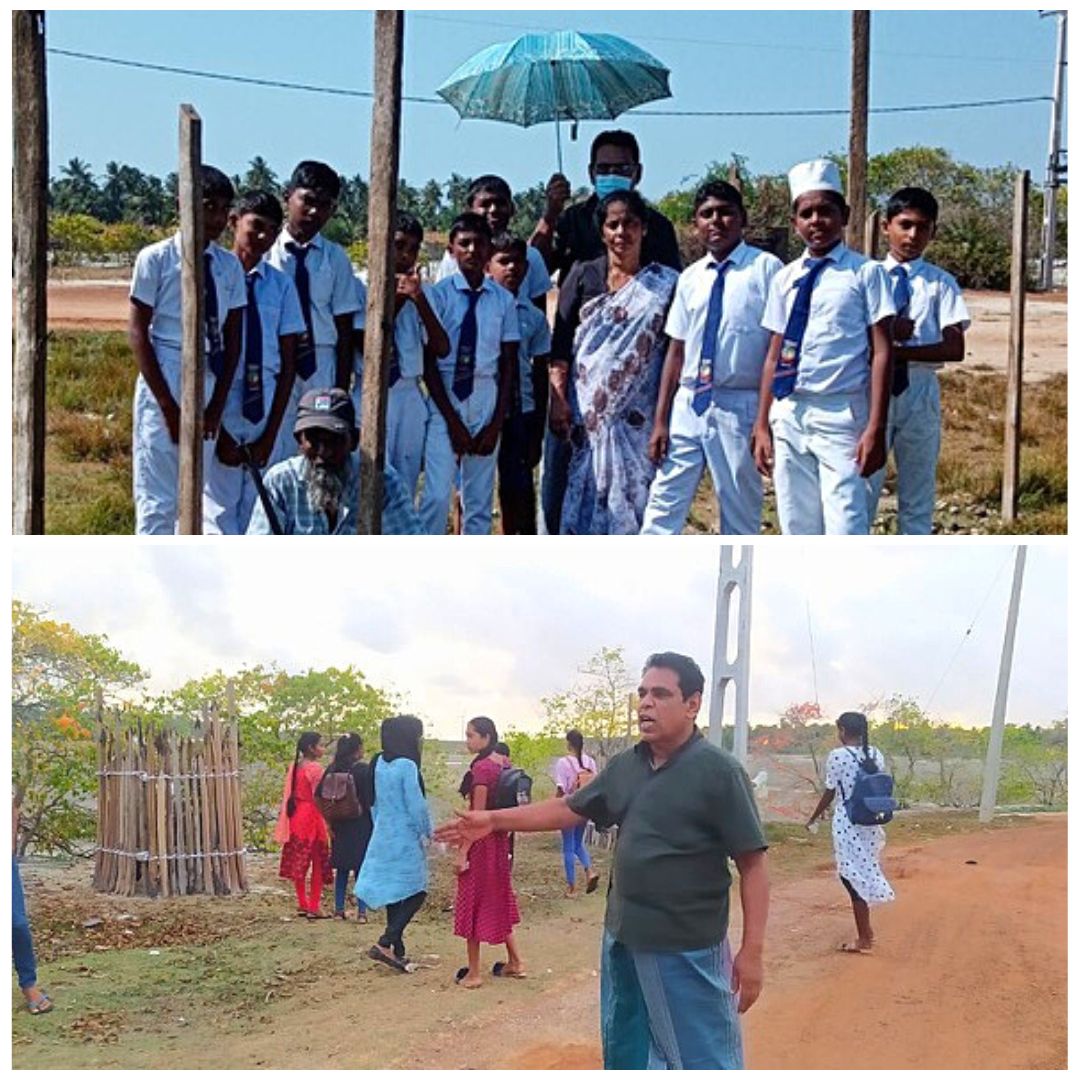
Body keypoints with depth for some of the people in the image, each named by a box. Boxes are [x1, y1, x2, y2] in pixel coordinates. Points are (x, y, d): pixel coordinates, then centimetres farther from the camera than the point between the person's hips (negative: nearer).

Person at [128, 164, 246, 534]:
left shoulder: (230, 265, 6)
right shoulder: (156, 259, -6)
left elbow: (232, 338, 7)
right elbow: (138, 332, -6)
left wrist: (217, 406, -2)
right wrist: (168, 405, -11)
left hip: (211, 382, 5)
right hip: (164, 380, -4)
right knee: (157, 501, -3)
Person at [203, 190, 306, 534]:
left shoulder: (281, 285, 5)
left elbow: (288, 363, 5)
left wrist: (270, 435, -1)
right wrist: (217, 431, -6)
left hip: (266, 409, 3)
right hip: (217, 409, -3)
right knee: (219, 513, -3)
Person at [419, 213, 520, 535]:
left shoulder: (503, 300, 3)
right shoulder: (439, 295, -5)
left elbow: (508, 365, 6)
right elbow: (429, 362, -4)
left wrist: (496, 424, -1)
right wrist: (453, 421, -8)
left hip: (486, 399, 3)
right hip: (444, 398, -3)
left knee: (480, 498, 7)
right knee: (437, 494, -9)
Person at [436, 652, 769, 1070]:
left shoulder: (718, 771, -14)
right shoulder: (625, 766, 6)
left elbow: (752, 865, -14)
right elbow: (570, 808, 17)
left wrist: (752, 951, -18)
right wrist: (493, 820, 12)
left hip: (687, 950, -7)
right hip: (624, 941, 7)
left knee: (703, 1061, -1)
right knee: (625, 1053, 21)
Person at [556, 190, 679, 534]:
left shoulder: (664, 284, 3)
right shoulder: (583, 277, 6)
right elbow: (560, 344, 4)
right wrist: (558, 399, -4)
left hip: (638, 415, -1)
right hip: (587, 412, 1)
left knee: (635, 494, -1)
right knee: (585, 491, 3)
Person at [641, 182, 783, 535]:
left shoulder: (765, 269, -5)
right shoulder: (690, 278, 10)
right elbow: (677, 350, 13)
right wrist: (660, 420, 9)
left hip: (740, 407, -4)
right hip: (688, 404, 5)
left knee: (740, 519, 7)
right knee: (663, 507, 3)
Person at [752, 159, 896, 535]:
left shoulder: (865, 273, -1)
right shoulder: (785, 279, 12)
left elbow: (882, 352, -5)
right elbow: (775, 355, 13)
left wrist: (875, 428, -12)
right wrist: (762, 425, 9)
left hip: (841, 417, -5)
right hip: (789, 416, 5)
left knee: (845, 532, -10)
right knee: (798, 530, 9)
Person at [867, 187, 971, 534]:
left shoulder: (940, 283, 2)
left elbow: (954, 349, -8)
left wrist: (897, 350, -17)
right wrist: (889, 330, -17)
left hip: (920, 391, 0)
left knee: (918, 493, 8)